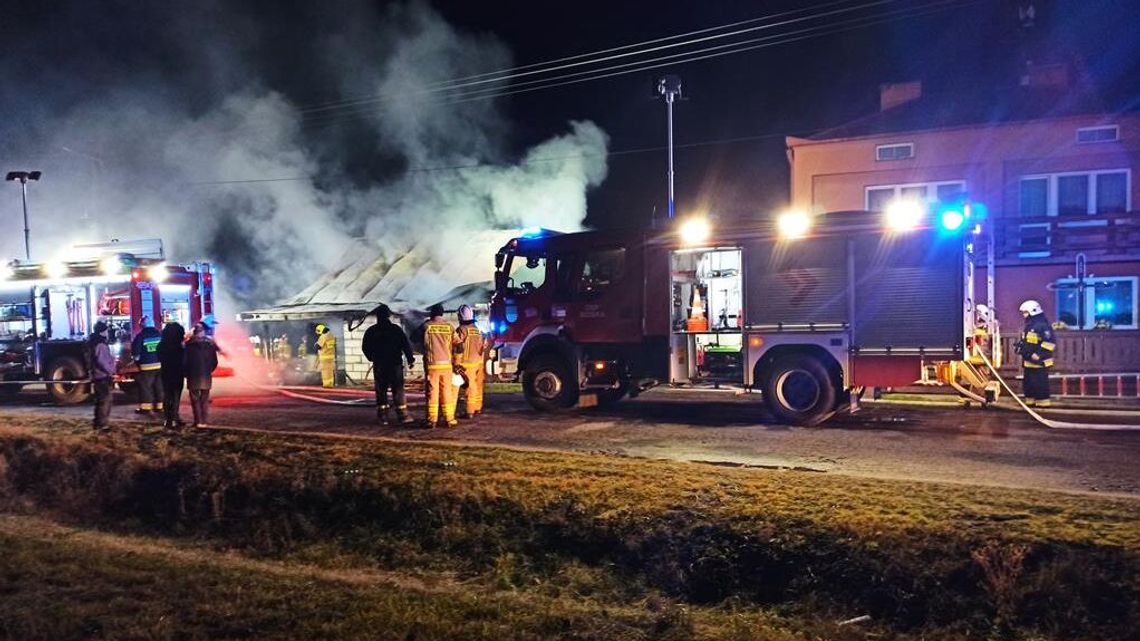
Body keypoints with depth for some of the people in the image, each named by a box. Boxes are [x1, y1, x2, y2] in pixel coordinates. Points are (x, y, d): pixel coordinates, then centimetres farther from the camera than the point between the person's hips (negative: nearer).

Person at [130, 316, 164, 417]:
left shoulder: (140, 336, -6)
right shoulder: (160, 335, 6)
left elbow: (135, 352, -5)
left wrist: (137, 359, 13)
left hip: (146, 366, -4)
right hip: (160, 365, 4)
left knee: (145, 386, 1)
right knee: (159, 386, 10)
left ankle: (146, 407, -1)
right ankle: (159, 406, 14)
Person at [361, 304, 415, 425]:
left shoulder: (371, 331, 3)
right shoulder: (396, 329, -4)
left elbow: (365, 348, 9)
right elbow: (406, 345, -7)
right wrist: (410, 359, -3)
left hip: (379, 365, 2)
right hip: (395, 364, -2)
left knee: (381, 391, 7)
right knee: (398, 389, 1)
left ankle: (382, 416, 5)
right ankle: (402, 415, -1)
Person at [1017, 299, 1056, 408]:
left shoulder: (1043, 325, -16)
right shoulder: (1029, 325, 17)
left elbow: (1049, 342, -22)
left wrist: (1039, 355, -25)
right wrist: (1020, 346, 13)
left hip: (1039, 361, -10)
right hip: (1028, 361, 10)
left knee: (1040, 382, -6)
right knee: (1029, 381, 14)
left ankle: (1043, 401, 0)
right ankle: (1030, 400, 22)